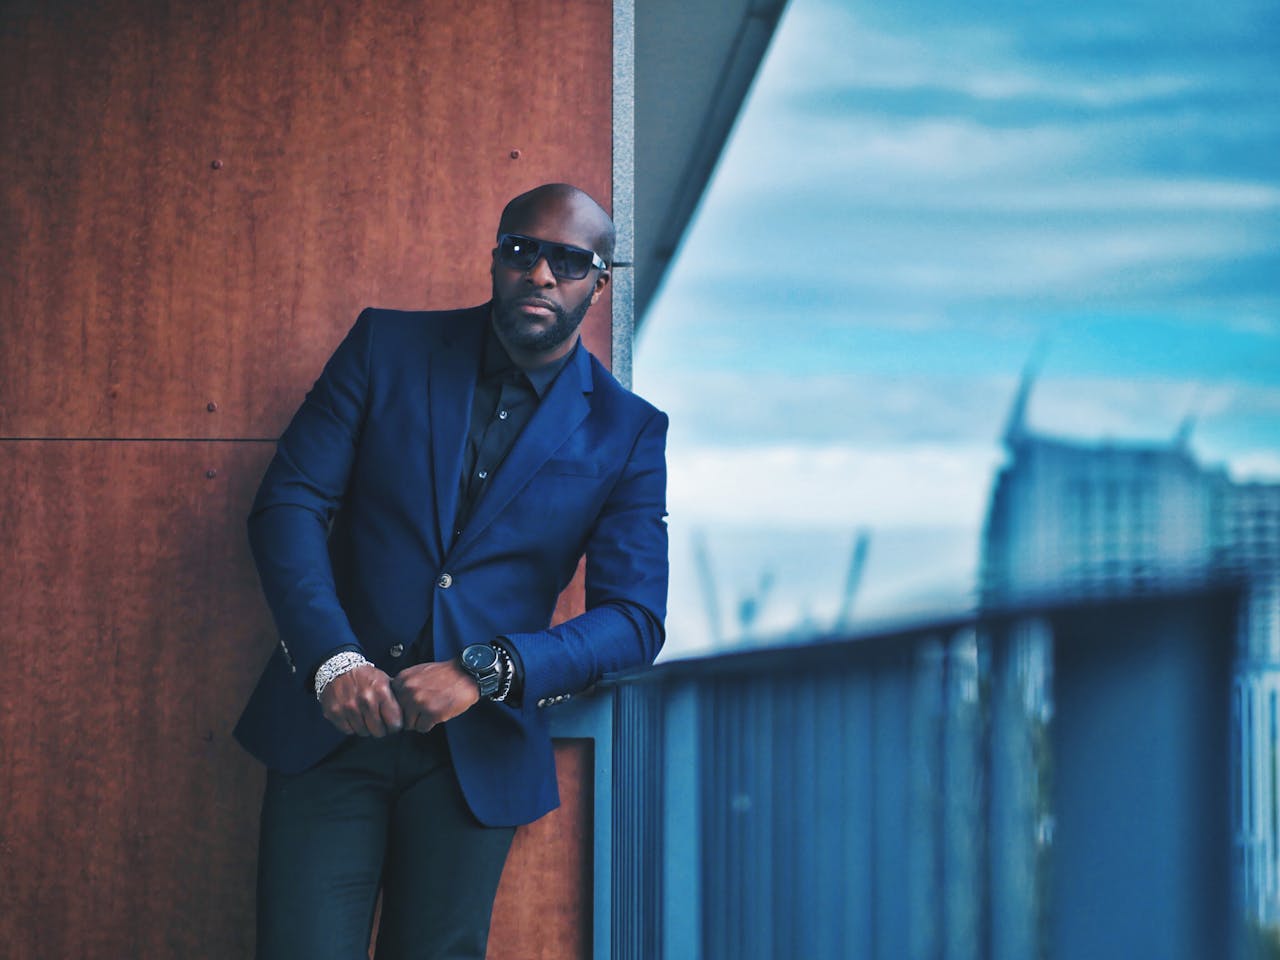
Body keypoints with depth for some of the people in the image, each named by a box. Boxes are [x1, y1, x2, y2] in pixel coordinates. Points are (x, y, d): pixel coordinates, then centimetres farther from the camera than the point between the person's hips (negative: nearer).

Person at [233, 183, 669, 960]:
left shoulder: (628, 431, 1)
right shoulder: (388, 346, 3)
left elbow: (635, 619, -4)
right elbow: (288, 502, -2)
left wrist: (485, 673, -18)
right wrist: (332, 658, -17)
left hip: (477, 750, 0)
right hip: (333, 721, 0)